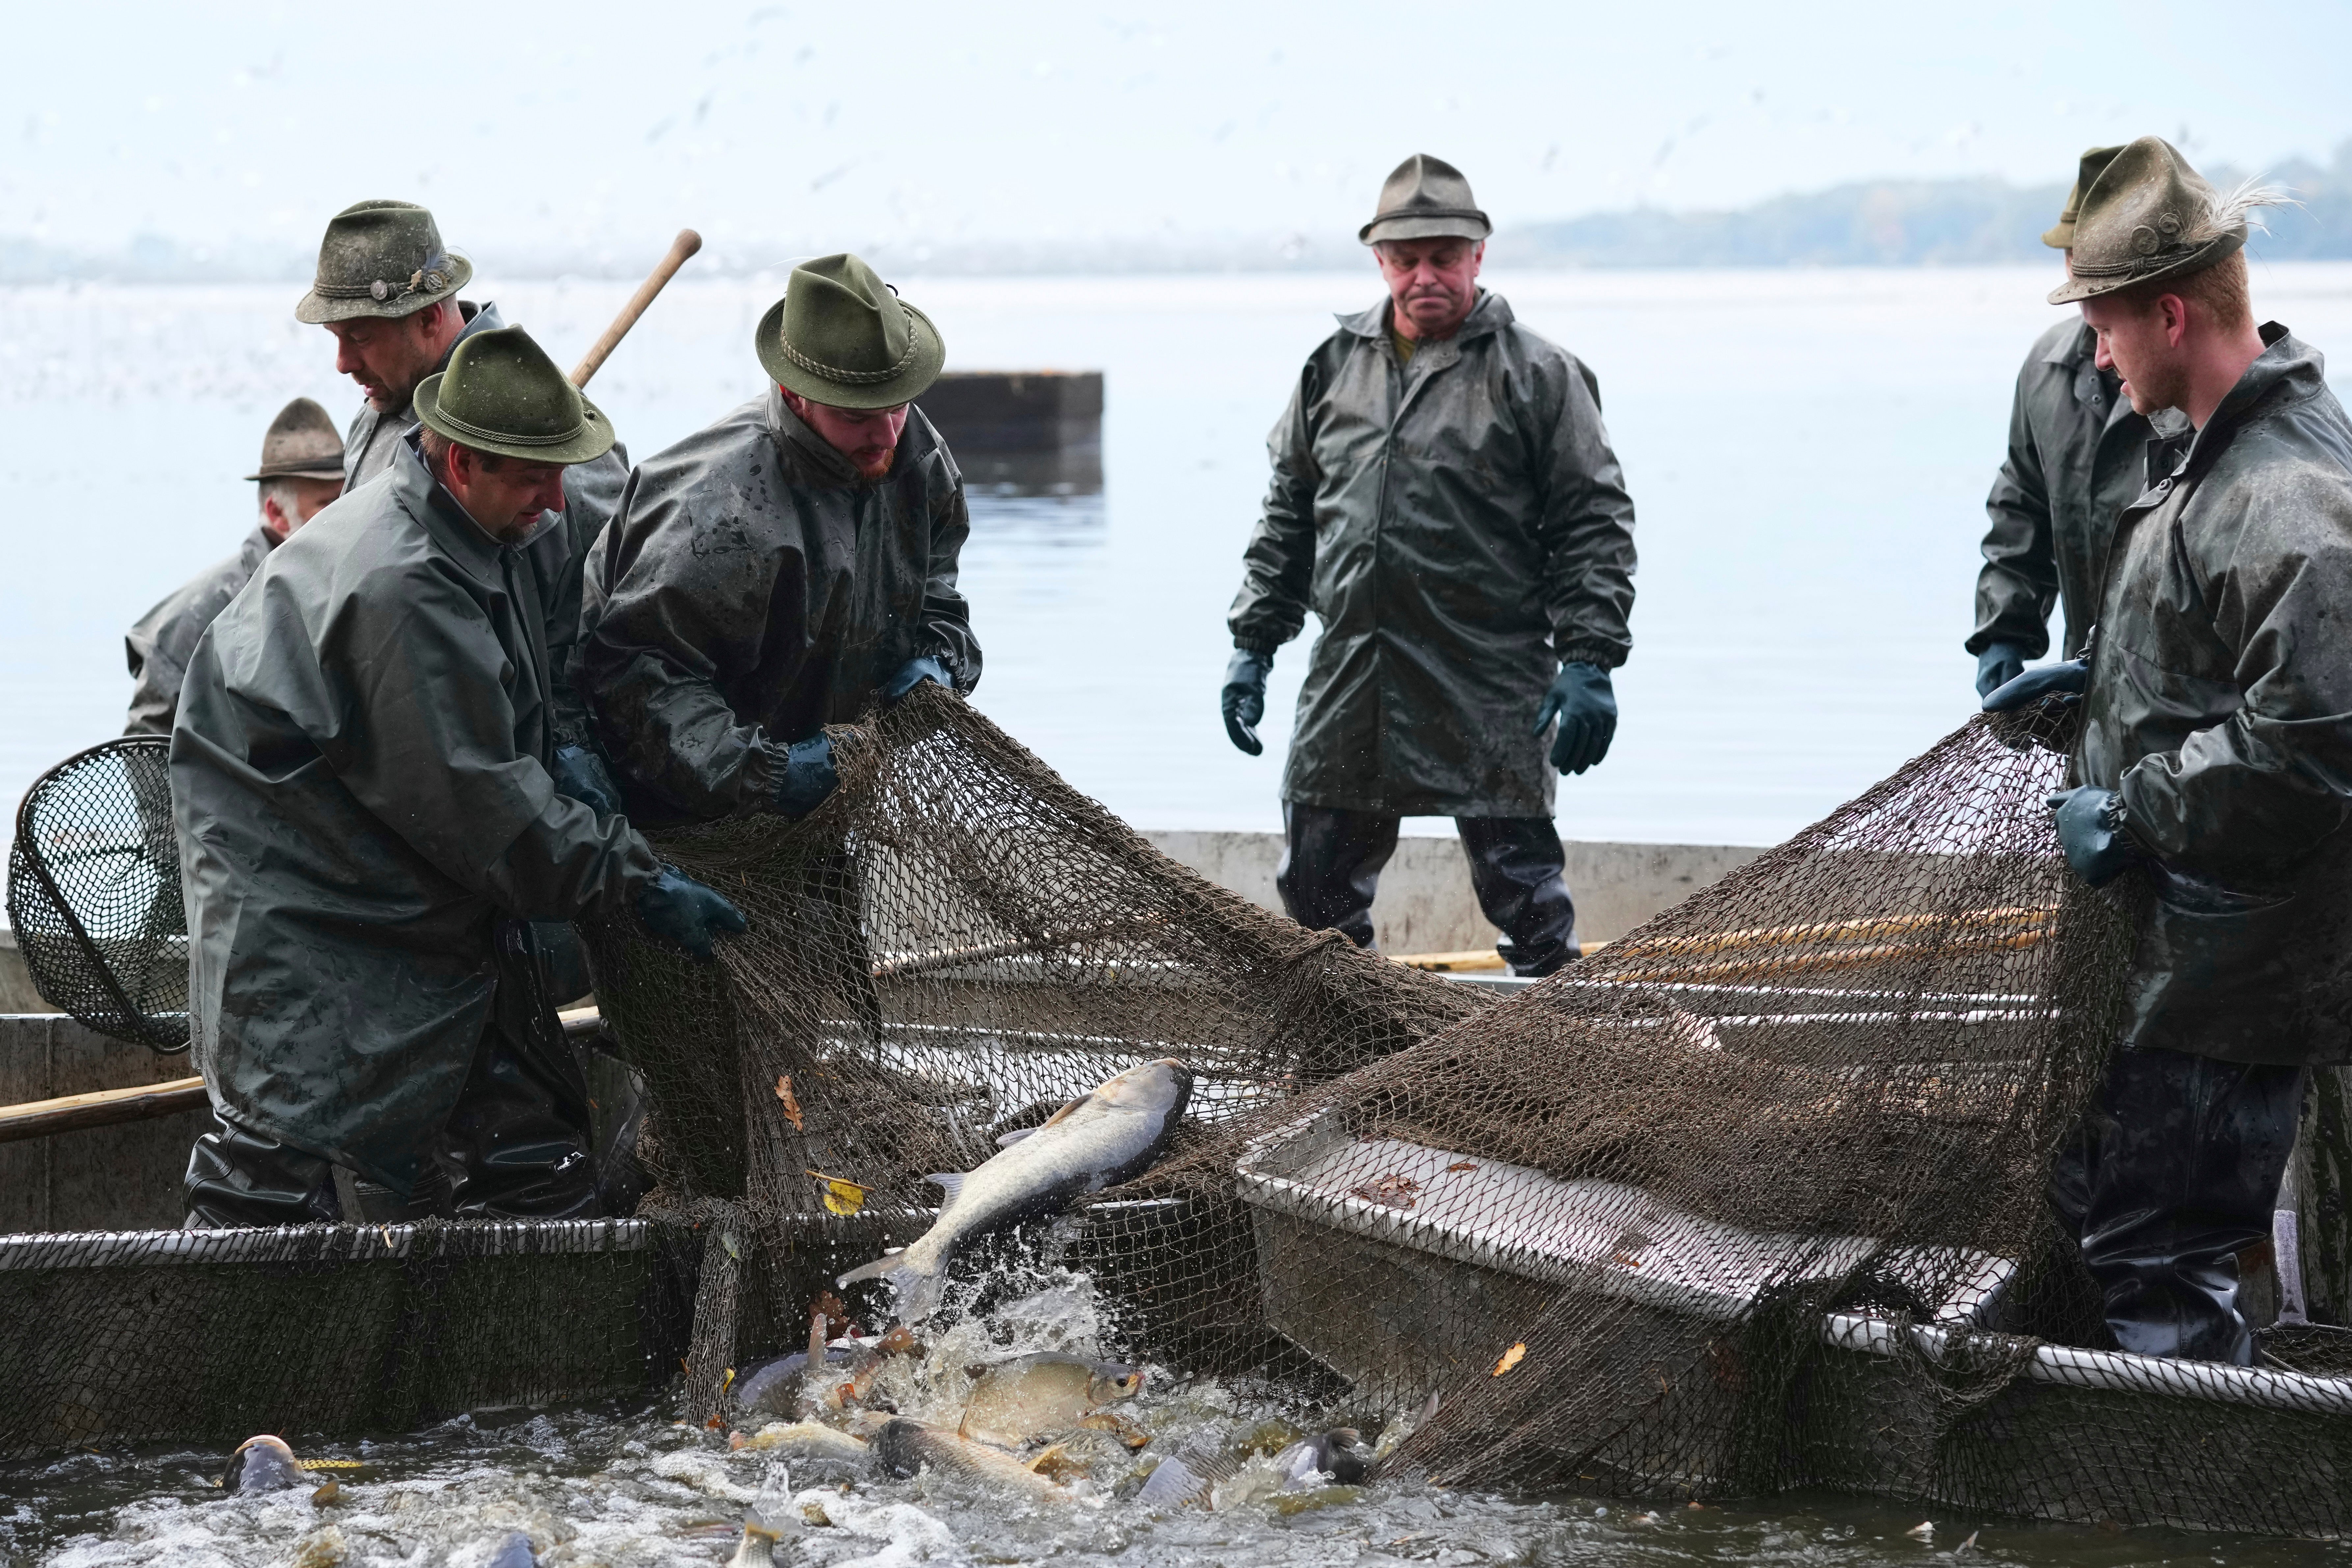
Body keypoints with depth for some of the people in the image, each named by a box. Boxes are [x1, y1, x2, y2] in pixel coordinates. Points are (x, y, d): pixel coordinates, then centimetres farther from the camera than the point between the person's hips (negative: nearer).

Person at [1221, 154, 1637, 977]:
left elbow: (1595, 524, -2)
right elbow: (1287, 517, 20)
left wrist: (1588, 662, -10)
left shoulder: (1538, 375, 0)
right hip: (1347, 685, 5)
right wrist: (1252, 643, 14)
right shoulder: (1334, 367, 12)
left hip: (1489, 687, -4)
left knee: (1524, 896, -2)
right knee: (1315, 887, 9)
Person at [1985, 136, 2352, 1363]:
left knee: (2153, 1253, -6)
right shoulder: (2222, 452, 10)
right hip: (2186, 938, 11)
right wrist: (2095, 674, 18)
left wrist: (2127, 815, -21)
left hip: (2229, 973, -11)